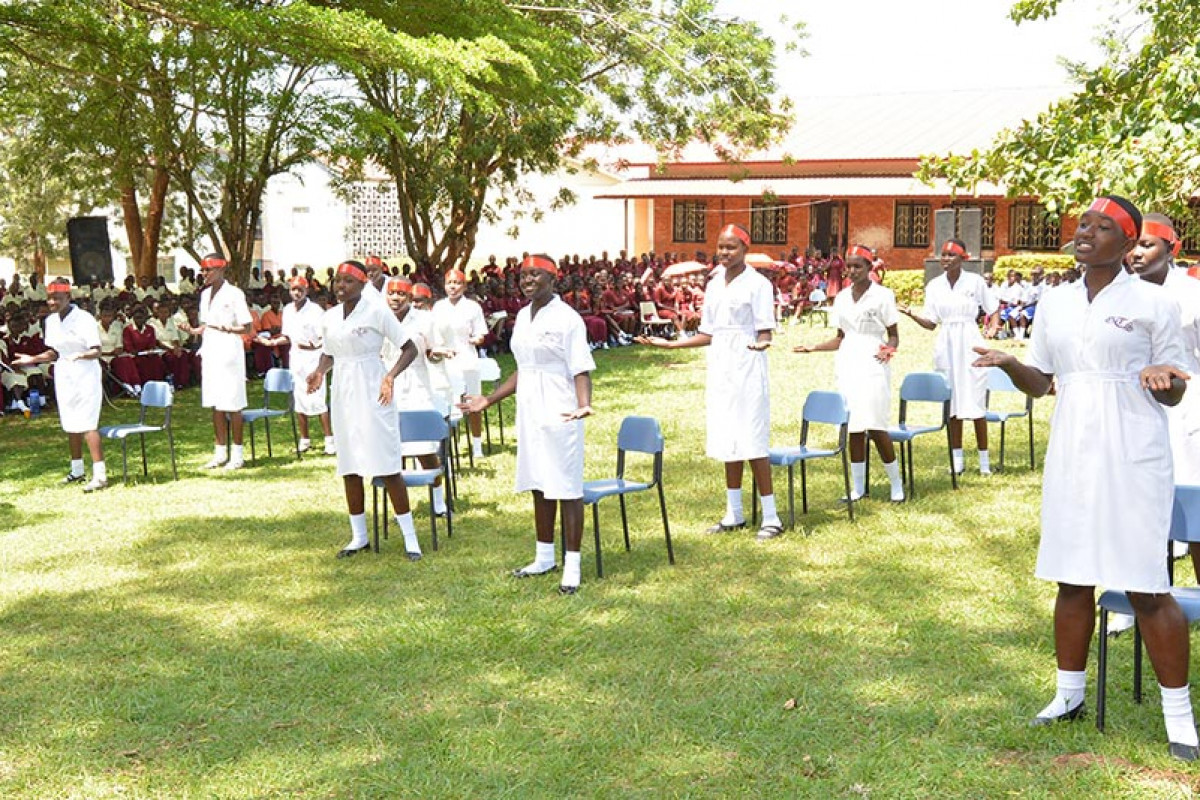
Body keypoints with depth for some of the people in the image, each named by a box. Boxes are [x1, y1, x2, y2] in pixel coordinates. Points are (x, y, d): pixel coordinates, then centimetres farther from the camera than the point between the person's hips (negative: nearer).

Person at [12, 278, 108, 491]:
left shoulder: (84, 319, -15)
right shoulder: (51, 321, 7)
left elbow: (97, 352, -19)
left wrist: (80, 355, -37)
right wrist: (33, 359, 9)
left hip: (85, 375, -7)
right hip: (64, 376, 7)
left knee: (87, 425, -13)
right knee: (70, 425, 14)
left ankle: (100, 475, -15)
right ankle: (77, 470, 27)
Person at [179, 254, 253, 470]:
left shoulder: (234, 294, -8)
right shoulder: (205, 294, 13)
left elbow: (247, 328, -9)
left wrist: (227, 329, -25)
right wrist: (192, 330, 1)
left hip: (229, 353, -7)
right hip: (210, 353, 7)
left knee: (232, 405, -3)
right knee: (215, 405, 9)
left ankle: (237, 454, 4)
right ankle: (220, 452, 16)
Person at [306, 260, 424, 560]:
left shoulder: (376, 312, -9)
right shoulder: (329, 317, 7)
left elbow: (409, 348, -8)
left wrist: (391, 376, -23)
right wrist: (319, 372, 0)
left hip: (372, 393, -6)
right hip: (342, 393, 6)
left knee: (386, 466, -7)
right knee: (349, 467, 10)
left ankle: (410, 536, 1)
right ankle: (359, 536, 22)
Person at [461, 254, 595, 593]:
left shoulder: (567, 318, -10)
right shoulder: (523, 316, 12)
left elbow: (581, 371, -13)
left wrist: (584, 405, -31)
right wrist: (489, 400, 21)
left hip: (559, 416, -8)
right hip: (530, 414, 8)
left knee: (567, 489, -3)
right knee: (539, 487, 14)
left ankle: (572, 567, 3)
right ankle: (545, 558, 27)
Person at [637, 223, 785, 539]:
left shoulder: (757, 284, -7)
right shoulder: (714, 285, 12)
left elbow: (765, 332, -11)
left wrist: (761, 343, -33)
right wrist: (670, 344, 13)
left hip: (747, 371, -6)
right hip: (720, 370, 6)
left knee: (752, 443, -7)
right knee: (727, 442, 10)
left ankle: (771, 517, 1)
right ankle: (734, 514, 20)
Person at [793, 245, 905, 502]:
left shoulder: (882, 295, -3)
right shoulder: (842, 298, 12)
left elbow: (893, 336, 1)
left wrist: (888, 349, -20)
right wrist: (813, 348, 8)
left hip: (872, 366, -5)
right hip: (848, 365, 5)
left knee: (875, 427, -10)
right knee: (854, 429, 5)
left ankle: (896, 484, 4)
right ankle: (858, 487, 12)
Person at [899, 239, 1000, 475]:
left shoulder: (975, 281, -3)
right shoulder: (934, 285, 5)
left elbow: (993, 309, 7)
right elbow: (931, 323, 5)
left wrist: (993, 326, -12)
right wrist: (912, 315, -12)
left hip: (970, 343, -3)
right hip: (946, 346, 3)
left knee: (975, 401, -3)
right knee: (952, 402, 7)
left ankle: (984, 459, 6)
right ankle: (957, 458, 15)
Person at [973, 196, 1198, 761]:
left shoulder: (1152, 303, -3)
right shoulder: (1055, 305, 10)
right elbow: (1040, 383, 15)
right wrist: (1007, 363, -5)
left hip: (1132, 457, -5)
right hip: (1071, 456, 5)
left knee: (1146, 587, -6)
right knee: (1072, 579, 11)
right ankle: (1070, 695, 25)